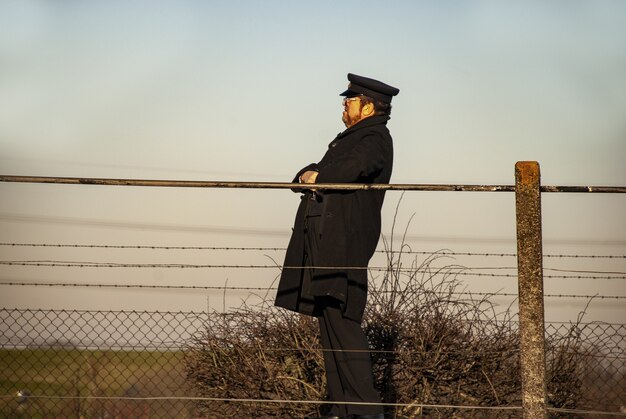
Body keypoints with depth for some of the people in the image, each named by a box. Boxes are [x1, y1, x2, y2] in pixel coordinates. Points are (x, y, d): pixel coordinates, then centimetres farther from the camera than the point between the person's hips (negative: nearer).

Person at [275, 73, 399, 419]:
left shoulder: (374, 139, -4)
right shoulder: (354, 137, 27)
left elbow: (357, 166, -25)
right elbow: (320, 172, 22)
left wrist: (319, 176, -10)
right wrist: (309, 175, -2)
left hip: (345, 243, -10)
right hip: (328, 243, 10)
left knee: (342, 323, -15)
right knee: (330, 325, 9)